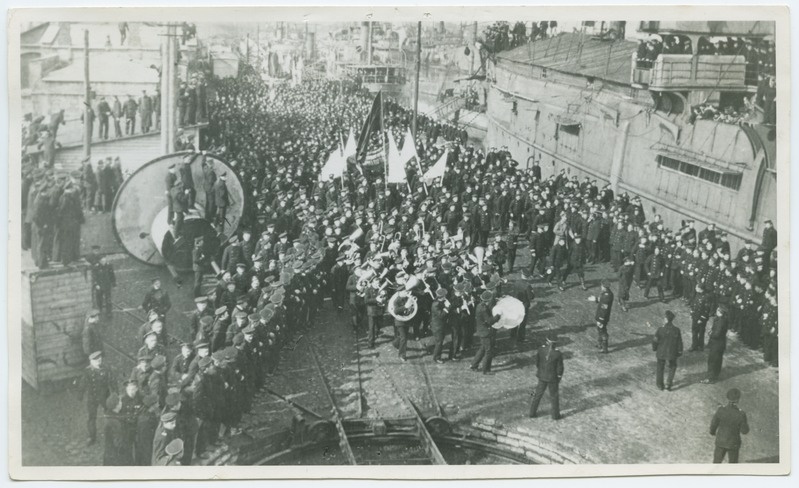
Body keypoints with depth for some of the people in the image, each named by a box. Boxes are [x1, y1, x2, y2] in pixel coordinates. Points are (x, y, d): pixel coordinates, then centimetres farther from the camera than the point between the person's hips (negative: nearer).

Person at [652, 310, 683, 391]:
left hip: (661, 352, 0)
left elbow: (655, 341, -10)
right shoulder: (676, 330, -15)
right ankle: (668, 384, 18)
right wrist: (679, 352, 10)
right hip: (672, 353, 0)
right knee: (672, 367, 24)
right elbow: (679, 343, -5)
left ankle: (660, 385, 30)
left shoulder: (660, 329, -19)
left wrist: (654, 348, 10)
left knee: (660, 368, 19)